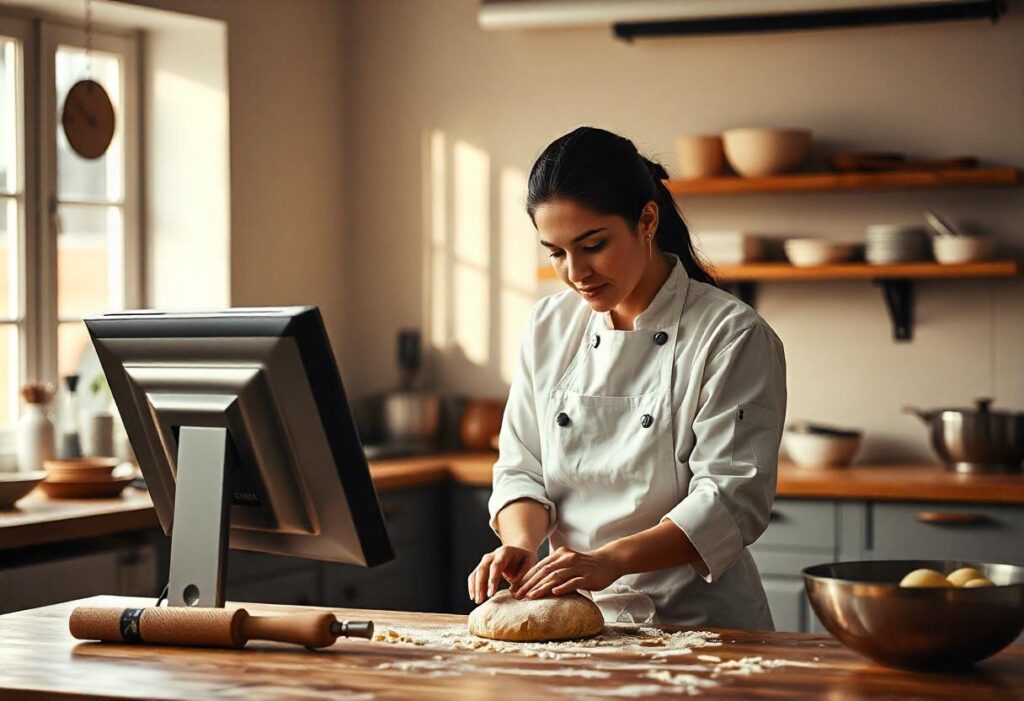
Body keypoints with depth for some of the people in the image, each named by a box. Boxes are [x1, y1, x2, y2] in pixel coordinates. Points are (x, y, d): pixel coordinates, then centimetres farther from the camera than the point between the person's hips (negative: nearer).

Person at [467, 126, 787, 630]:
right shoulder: (548, 328, 11)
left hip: (698, 622, -4)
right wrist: (520, 542, -9)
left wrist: (610, 561, -24)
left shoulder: (733, 336, -6)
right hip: (576, 624, 4)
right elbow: (521, 469, 13)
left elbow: (732, 499, -13)